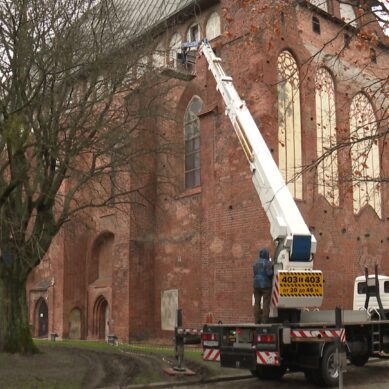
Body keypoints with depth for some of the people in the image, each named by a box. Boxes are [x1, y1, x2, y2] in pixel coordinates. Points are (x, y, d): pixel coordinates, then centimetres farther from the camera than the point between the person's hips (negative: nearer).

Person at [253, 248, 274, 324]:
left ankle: (257, 319, 8)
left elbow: (254, 272, 9)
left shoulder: (255, 262, 8)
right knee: (266, 302, -2)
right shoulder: (268, 263, -12)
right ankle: (265, 319, -6)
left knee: (257, 302, 8)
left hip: (256, 284, 5)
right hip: (266, 285, -5)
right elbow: (269, 273, -19)